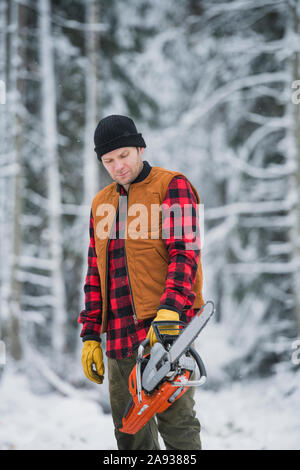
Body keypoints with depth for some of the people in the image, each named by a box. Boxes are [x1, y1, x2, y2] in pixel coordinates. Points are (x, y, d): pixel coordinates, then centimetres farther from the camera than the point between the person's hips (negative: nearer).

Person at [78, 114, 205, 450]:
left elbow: (185, 252, -11)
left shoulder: (172, 186, 0)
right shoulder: (102, 203, 19)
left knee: (176, 421, -11)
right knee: (130, 433, 7)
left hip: (165, 326, -6)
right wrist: (90, 336, 14)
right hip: (120, 334, 6)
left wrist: (170, 310, -26)